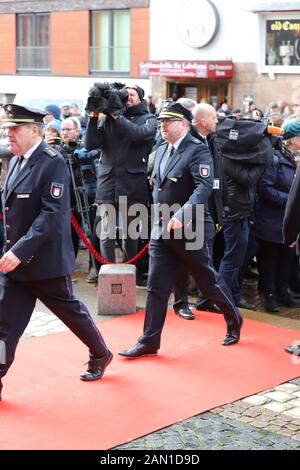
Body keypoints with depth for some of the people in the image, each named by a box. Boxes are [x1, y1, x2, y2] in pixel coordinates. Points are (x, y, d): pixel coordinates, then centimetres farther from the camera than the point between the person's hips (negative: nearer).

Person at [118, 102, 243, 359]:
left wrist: (182, 216, -35)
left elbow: (204, 187, -25)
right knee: (157, 287, 4)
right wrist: (159, 216, 13)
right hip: (161, 231, 6)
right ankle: (149, 342, 9)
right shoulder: (161, 150, 11)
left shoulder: (198, 150, -13)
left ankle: (234, 321, 33)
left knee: (208, 281, 10)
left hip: (189, 230, -6)